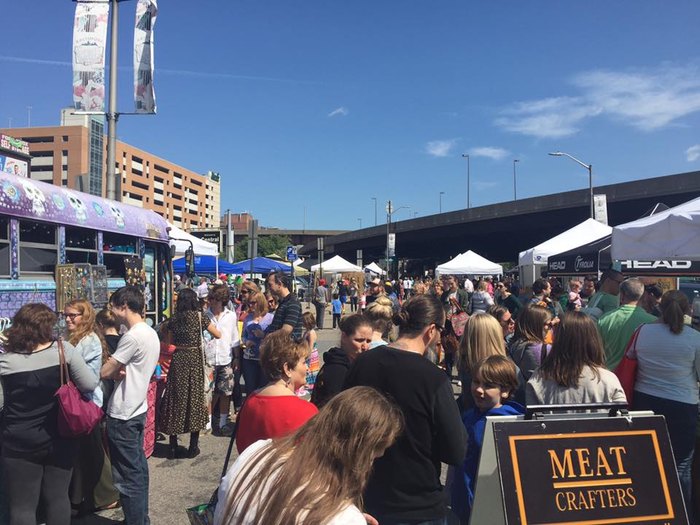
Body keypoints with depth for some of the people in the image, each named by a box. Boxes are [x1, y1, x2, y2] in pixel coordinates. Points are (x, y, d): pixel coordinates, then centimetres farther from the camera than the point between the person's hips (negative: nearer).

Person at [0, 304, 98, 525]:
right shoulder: (64, 349, -10)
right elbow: (90, 385, -9)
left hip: (20, 445, -1)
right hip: (59, 440, 2)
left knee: (22, 505, 11)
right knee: (58, 497, 16)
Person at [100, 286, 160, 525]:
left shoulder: (133, 336, -21)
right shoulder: (151, 333, 8)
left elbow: (104, 372, -18)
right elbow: (132, 370, 9)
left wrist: (115, 370, 2)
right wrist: (119, 370, -11)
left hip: (123, 414, -9)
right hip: (137, 409, 9)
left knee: (127, 476, 1)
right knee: (138, 469, 17)